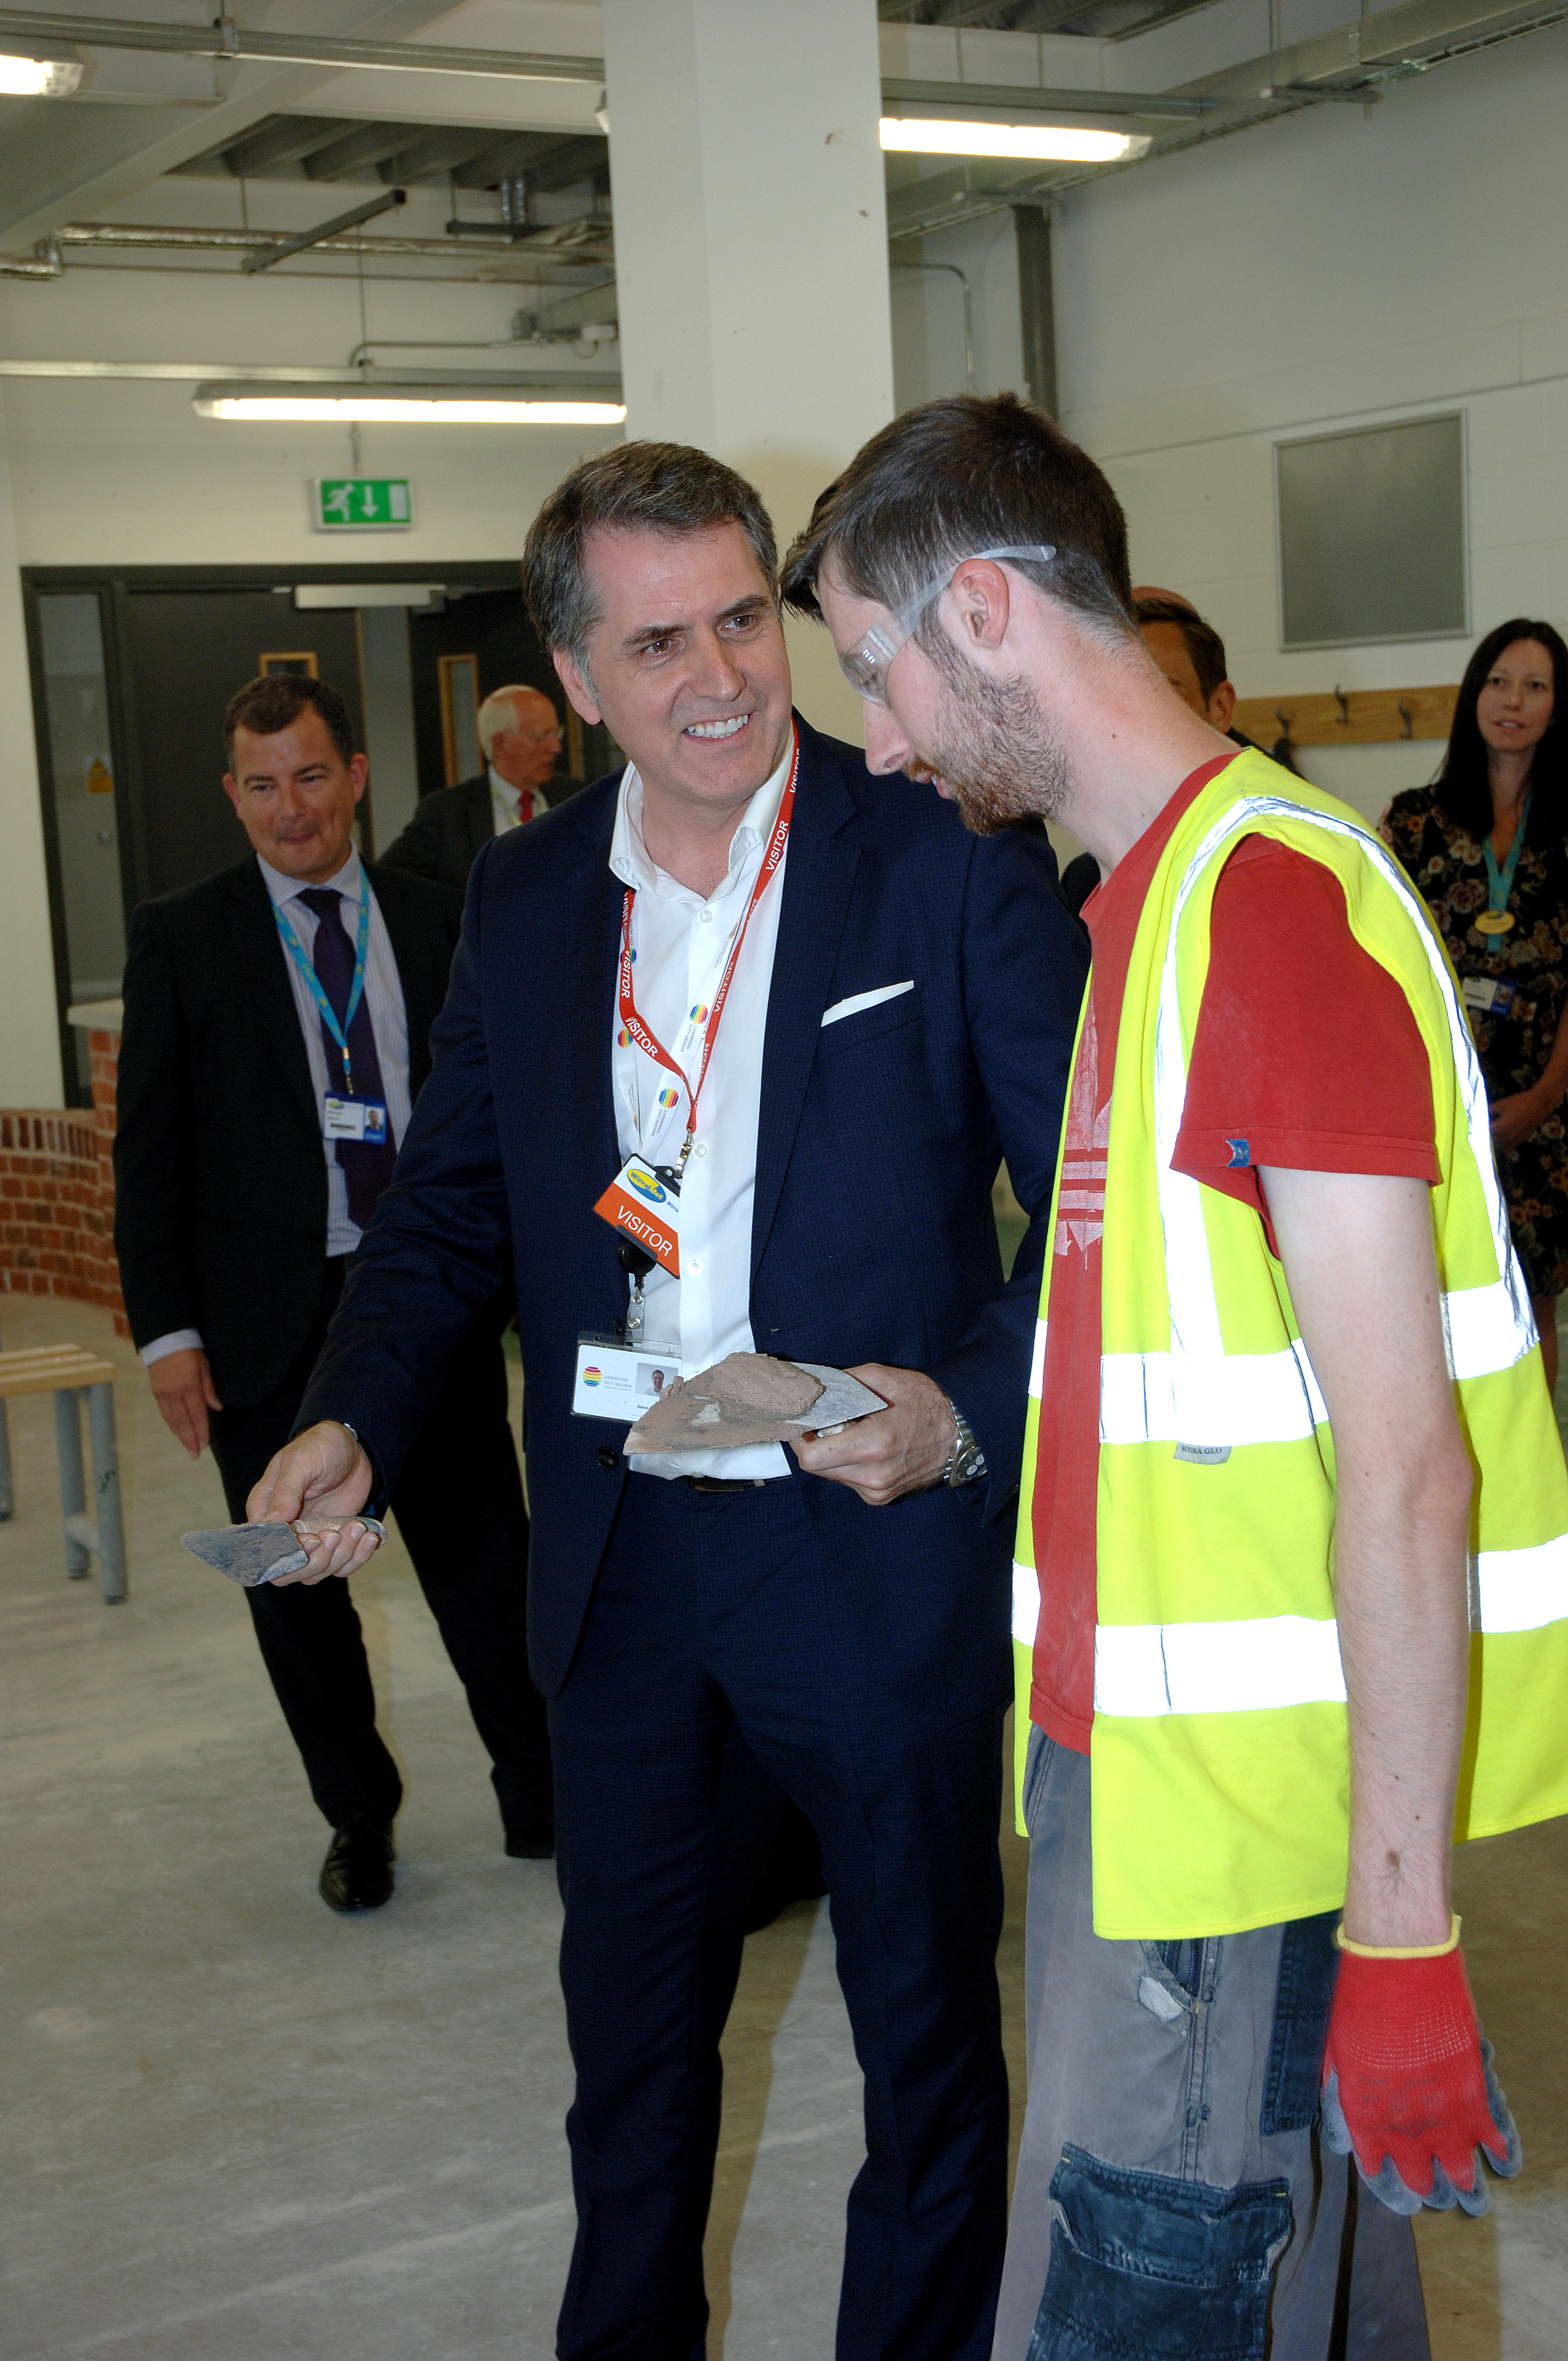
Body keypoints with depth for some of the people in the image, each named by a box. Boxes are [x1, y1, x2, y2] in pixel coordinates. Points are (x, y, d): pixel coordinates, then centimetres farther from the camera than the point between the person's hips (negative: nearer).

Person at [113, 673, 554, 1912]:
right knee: (298, 1591, 12)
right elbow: (151, 1147, 0)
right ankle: (360, 1817, 31)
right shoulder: (181, 938, 0)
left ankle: (541, 1801, 25)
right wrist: (166, 1329, -6)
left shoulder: (441, 924, 5)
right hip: (269, 1322, 0)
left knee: (487, 1571, 7)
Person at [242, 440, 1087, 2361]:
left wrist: (969, 1410, -24)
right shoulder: (522, 897, 3)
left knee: (924, 2029, 15)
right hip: (627, 1571, 4)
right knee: (629, 2024, 22)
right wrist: (351, 1420, -5)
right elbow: (447, 1207, 11)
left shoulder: (952, 868, -11)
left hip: (878, 1555, -4)